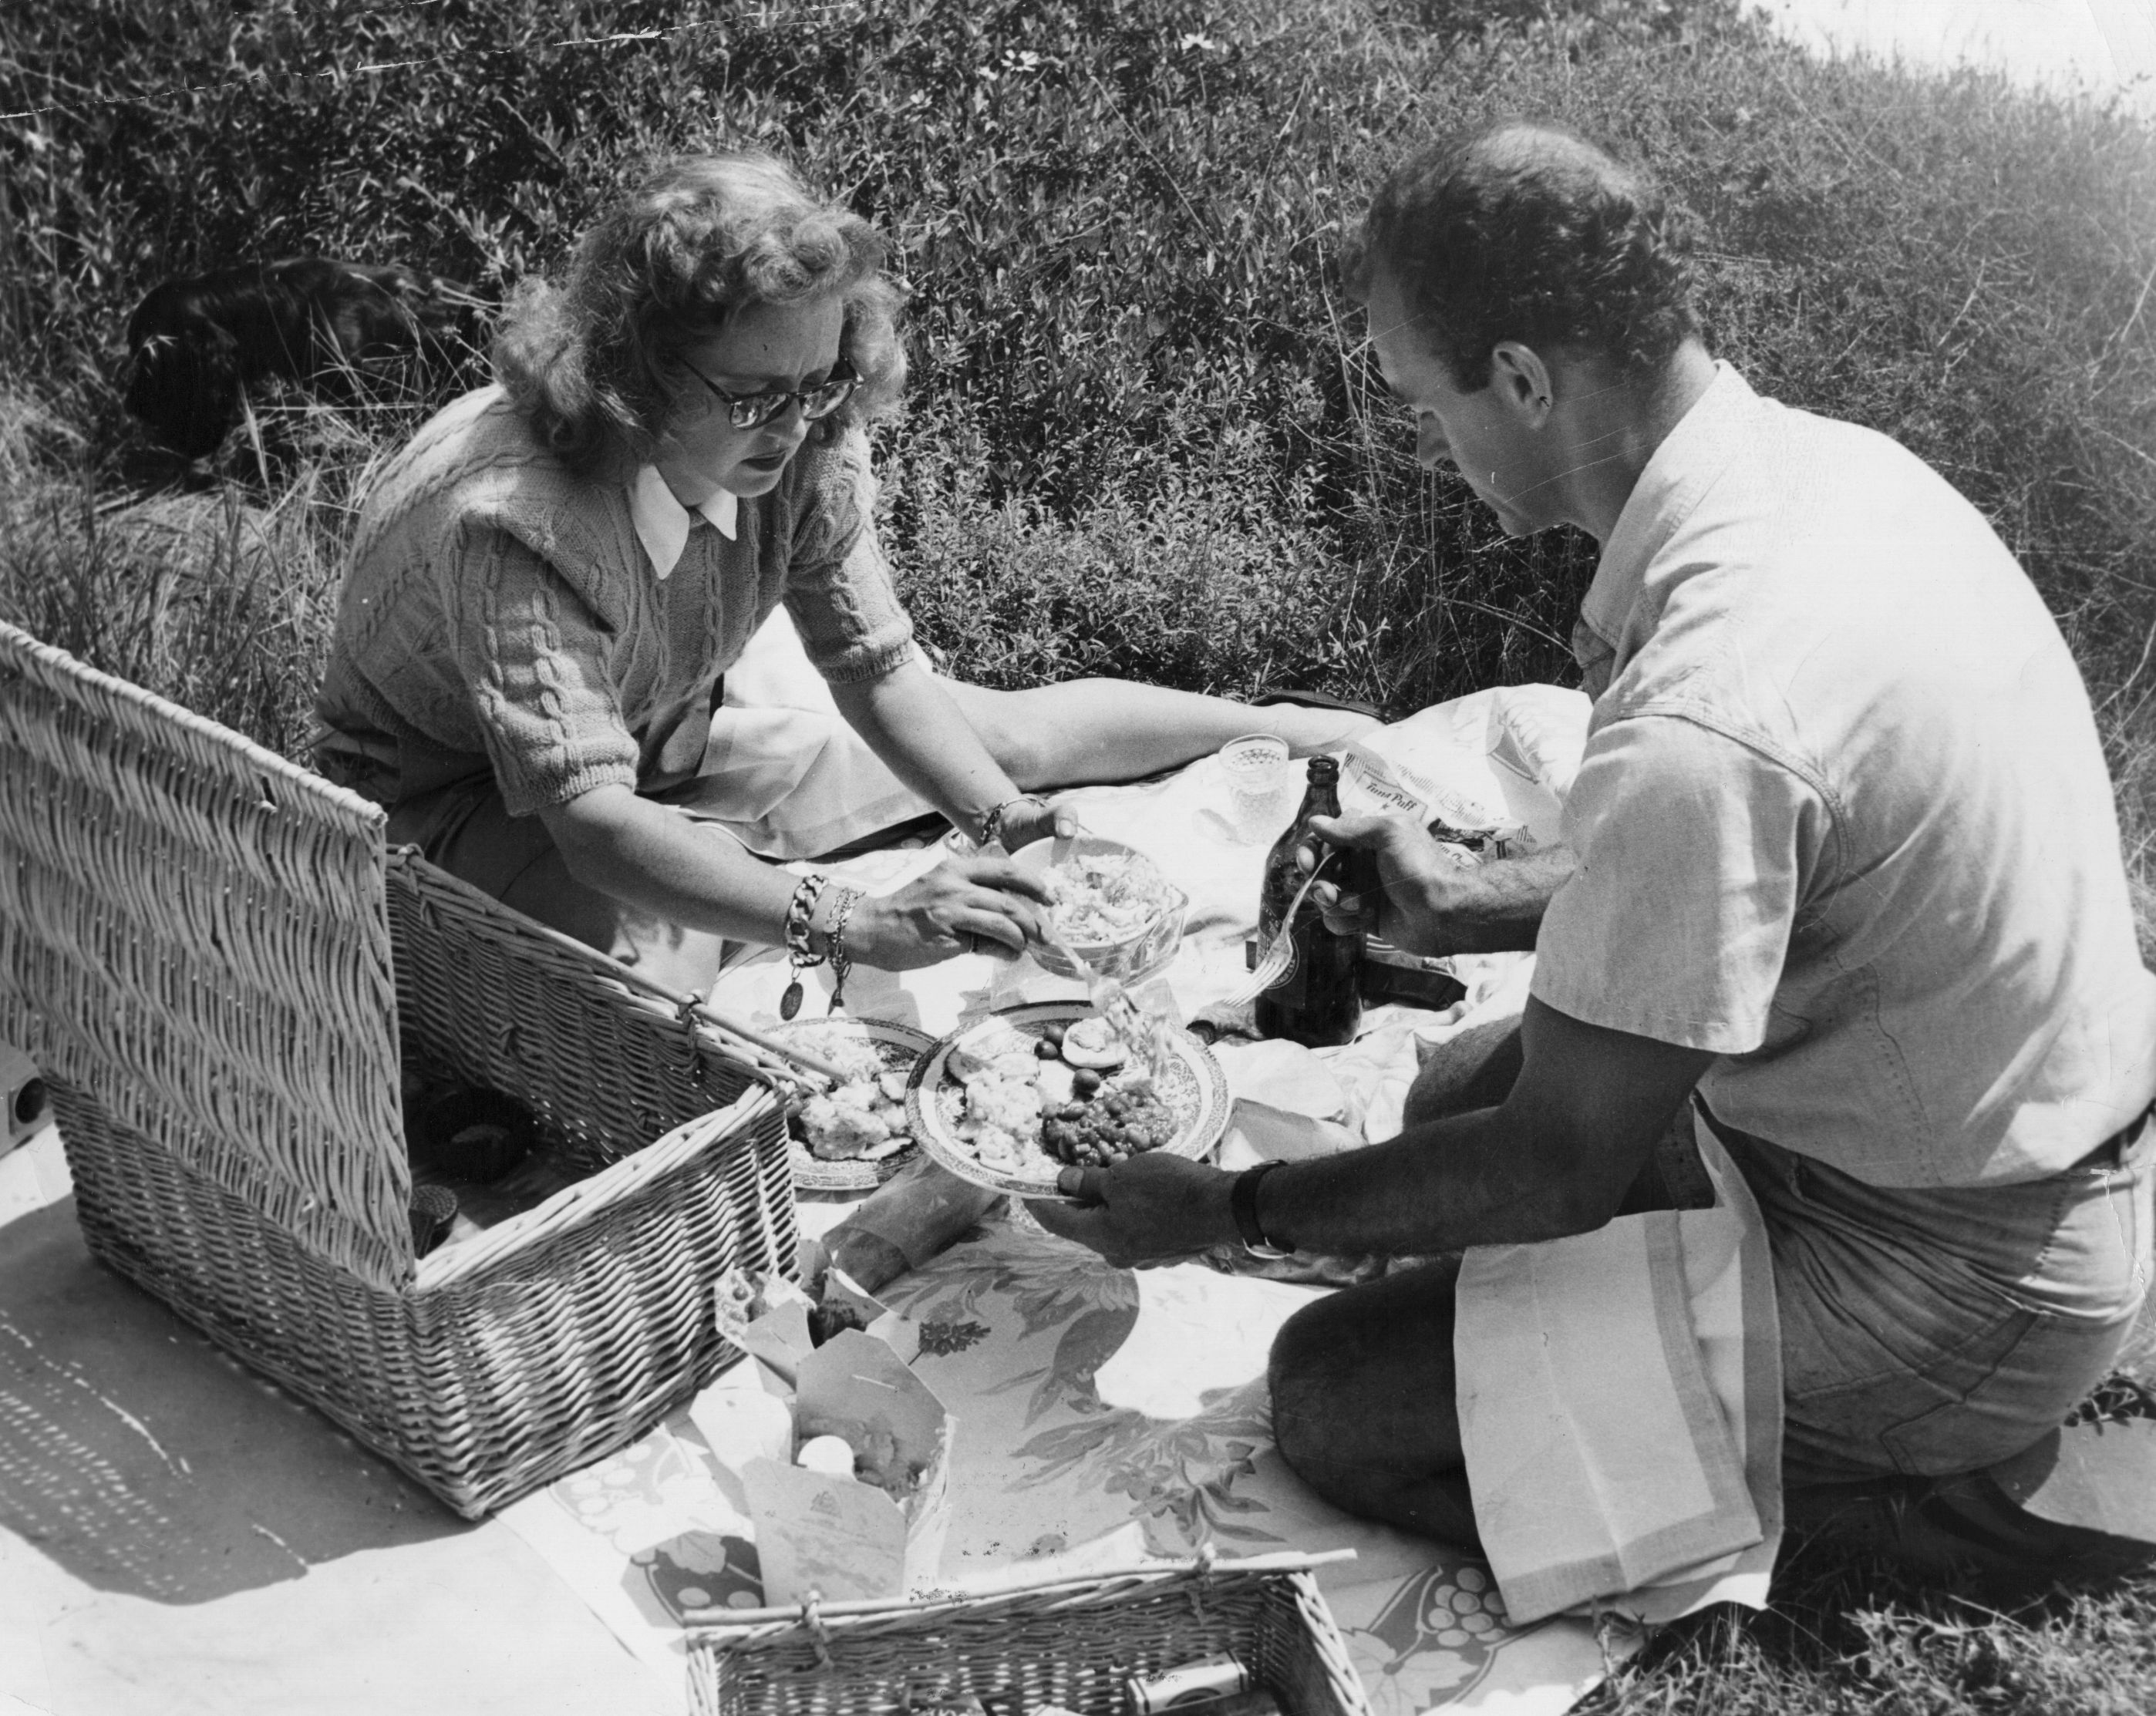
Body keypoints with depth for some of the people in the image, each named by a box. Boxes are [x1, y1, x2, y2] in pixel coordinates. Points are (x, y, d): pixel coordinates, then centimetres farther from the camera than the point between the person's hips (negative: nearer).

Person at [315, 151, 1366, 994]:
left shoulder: (799, 439, -21)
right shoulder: (514, 525, -40)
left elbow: (880, 670, -11)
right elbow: (595, 823, -46)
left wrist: (1002, 818, -28)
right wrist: (858, 927, -55)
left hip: (665, 743, 6)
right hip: (465, 805, -5)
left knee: (1008, 732, 4)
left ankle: (1289, 735, 23)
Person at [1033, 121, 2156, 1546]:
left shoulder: (1700, 727, -33)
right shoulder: (1836, 463, -4)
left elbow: (1561, 1172, -22)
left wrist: (1227, 1212, -9)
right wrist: (1476, 904, 11)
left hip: (1946, 1283, -9)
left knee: (1332, 1399, -8)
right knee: (1459, 1091, 19)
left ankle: (1910, 1517, 2)